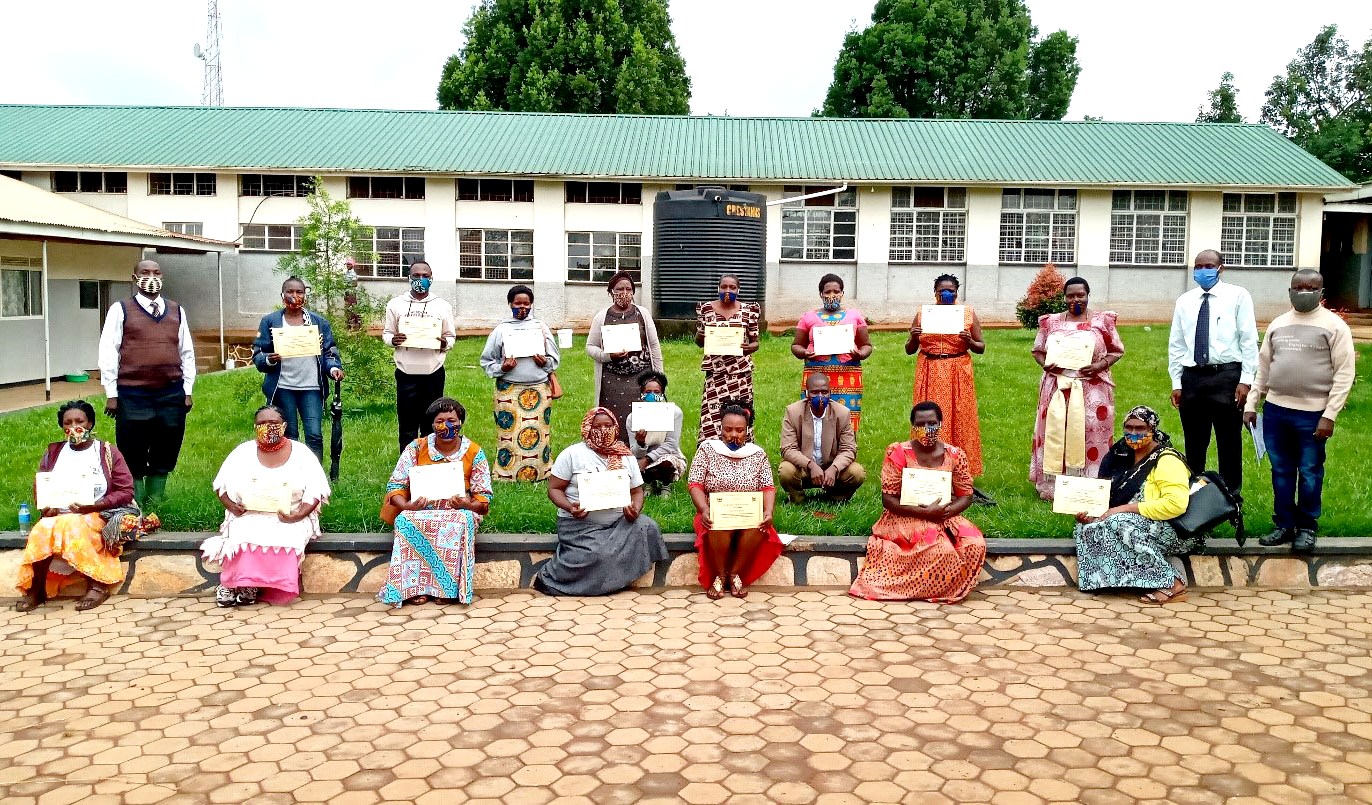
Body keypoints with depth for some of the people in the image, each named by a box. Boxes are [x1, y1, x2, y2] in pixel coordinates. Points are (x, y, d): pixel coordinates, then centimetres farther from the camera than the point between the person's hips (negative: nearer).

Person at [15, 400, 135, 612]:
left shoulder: (108, 452, 2)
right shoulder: (53, 452, 13)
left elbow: (126, 492, -3)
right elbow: (39, 487, 13)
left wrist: (93, 505, -17)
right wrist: (46, 506, -10)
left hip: (97, 515, -3)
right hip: (57, 515, 3)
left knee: (71, 527, -35)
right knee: (42, 531, -30)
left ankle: (97, 585, -29)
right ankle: (35, 589, -20)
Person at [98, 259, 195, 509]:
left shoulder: (177, 311, 12)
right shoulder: (121, 310, 2)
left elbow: (187, 352, 14)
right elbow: (108, 352, 0)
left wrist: (187, 391, 9)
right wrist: (111, 394, -4)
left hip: (171, 395, 3)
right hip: (132, 396, -3)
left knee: (164, 455, 8)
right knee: (133, 458, 2)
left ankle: (154, 509, 19)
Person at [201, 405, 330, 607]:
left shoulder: (301, 454, 2)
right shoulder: (243, 452, 7)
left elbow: (316, 491, -1)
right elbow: (221, 485, 10)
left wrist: (298, 516, -17)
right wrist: (233, 506, -10)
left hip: (289, 520, -1)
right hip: (249, 517, 1)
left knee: (286, 539, -33)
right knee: (245, 537, -32)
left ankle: (246, 588, -22)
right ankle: (246, 585, -21)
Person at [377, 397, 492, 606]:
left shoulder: (474, 453, 2)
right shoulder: (416, 448, 3)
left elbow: (483, 498, 0)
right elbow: (395, 487, 0)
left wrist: (468, 505, -23)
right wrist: (406, 505, -21)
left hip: (458, 513, -1)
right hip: (420, 512, 1)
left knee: (462, 521, -36)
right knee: (406, 520, -34)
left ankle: (449, 588, -30)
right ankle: (413, 586, -29)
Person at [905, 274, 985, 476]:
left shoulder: (968, 313, 5)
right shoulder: (922, 314, 7)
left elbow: (981, 348, 7)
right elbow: (909, 350, 9)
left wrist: (969, 341, -13)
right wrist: (914, 337, -11)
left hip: (958, 374, -1)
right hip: (930, 374, 1)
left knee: (960, 420, 1)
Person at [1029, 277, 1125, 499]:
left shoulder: (1102, 320, 3)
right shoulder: (1051, 322, 8)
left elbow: (1117, 350, 7)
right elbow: (1037, 350, 15)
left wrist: (1100, 365, -11)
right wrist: (1045, 364, -6)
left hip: (1092, 391, -2)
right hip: (1057, 388, 2)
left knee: (1090, 437, -2)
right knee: (1054, 435, 0)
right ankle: (1052, 488, 7)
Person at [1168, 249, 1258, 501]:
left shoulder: (1237, 296, 0)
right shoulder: (1184, 301, 10)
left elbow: (1249, 340, -3)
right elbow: (1176, 344, 10)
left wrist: (1246, 380, -9)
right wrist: (1176, 383, 6)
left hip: (1226, 376, -3)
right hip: (1192, 377, 3)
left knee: (1229, 442, 4)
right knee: (1194, 443, 10)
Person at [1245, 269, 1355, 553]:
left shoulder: (1333, 325, -4)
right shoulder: (1278, 324, 10)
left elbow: (1344, 373, -7)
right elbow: (1263, 367, 15)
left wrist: (1329, 415, -13)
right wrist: (1250, 404, 10)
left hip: (1312, 414, -4)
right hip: (1275, 410, 4)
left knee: (1309, 474, 6)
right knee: (1281, 472, 12)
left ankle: (1307, 528, 20)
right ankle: (1285, 525, 23)